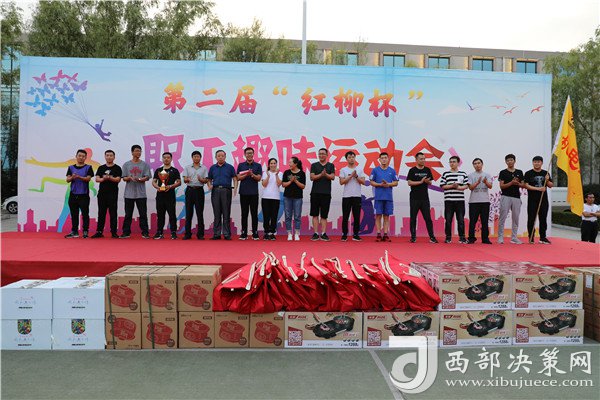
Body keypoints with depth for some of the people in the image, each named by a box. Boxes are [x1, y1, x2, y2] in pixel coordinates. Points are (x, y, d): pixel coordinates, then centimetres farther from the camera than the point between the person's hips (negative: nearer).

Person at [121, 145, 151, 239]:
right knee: (128, 214, 6)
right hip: (129, 193, 1)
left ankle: (145, 232, 6)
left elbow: (147, 177, 0)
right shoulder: (126, 164, 8)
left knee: (143, 214, 1)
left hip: (141, 194, -1)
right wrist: (129, 178, -17)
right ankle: (126, 232, 13)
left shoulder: (145, 165, 6)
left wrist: (139, 179, -20)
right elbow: (124, 178, 5)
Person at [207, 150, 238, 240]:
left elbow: (235, 179, 2)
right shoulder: (212, 168, 14)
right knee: (217, 214, 5)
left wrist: (235, 188, -14)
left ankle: (227, 234, 3)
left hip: (226, 191, -2)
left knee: (226, 214, -1)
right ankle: (216, 234, 11)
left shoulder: (230, 167, 6)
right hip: (215, 191, 2)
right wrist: (209, 185, -6)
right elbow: (209, 180, 15)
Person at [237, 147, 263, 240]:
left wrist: (252, 174, -20)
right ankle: (244, 233, 8)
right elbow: (238, 178, 1)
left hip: (254, 193, -1)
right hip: (243, 193, 1)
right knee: (244, 214, 3)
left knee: (254, 214, 1)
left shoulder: (258, 166, 7)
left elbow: (259, 178, -3)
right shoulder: (241, 165, 9)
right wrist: (246, 174, -16)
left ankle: (255, 233, 6)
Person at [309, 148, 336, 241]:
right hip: (315, 192, 0)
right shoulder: (314, 165, 10)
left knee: (324, 215, 2)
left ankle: (323, 234, 4)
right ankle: (316, 233, 5)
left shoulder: (331, 165, 10)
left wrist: (326, 174, -22)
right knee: (315, 214, 1)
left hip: (326, 193, 0)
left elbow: (333, 177, -2)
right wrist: (321, 174, -18)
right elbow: (312, 177, -2)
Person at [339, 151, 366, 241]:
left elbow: (363, 182, 1)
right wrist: (351, 176, -13)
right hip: (346, 196, -1)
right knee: (345, 216, 2)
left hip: (357, 196, 1)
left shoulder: (360, 169, 8)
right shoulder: (343, 170, 4)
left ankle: (355, 234, 11)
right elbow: (341, 182, -8)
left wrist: (356, 176, -12)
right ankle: (344, 234, 10)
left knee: (357, 216, 3)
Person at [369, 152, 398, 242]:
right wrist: (380, 184, -14)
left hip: (389, 197, 2)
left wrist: (388, 184, -12)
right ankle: (379, 234, 4)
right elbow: (372, 182, 2)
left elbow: (396, 183, 6)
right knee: (378, 215, -1)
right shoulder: (375, 170, 5)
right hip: (378, 197, -1)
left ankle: (386, 234, 8)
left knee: (386, 216, 4)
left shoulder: (392, 171, 9)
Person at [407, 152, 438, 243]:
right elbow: (409, 183, -7)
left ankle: (432, 237, 5)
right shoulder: (412, 170, 0)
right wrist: (421, 182, -17)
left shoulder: (427, 170, 9)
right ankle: (413, 237, 11)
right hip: (414, 198, -2)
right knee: (413, 218, 3)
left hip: (425, 198, 2)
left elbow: (430, 183, 10)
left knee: (428, 218, 2)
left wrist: (427, 181, -13)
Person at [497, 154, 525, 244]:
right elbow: (501, 186, -4)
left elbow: (522, 185, 13)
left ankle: (514, 238, 13)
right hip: (506, 197, -4)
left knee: (516, 218, 6)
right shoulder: (503, 172, 2)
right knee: (502, 217, -5)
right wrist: (511, 183, -18)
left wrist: (518, 183, -9)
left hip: (516, 197, 4)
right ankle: (500, 237, -1)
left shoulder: (519, 172, 13)